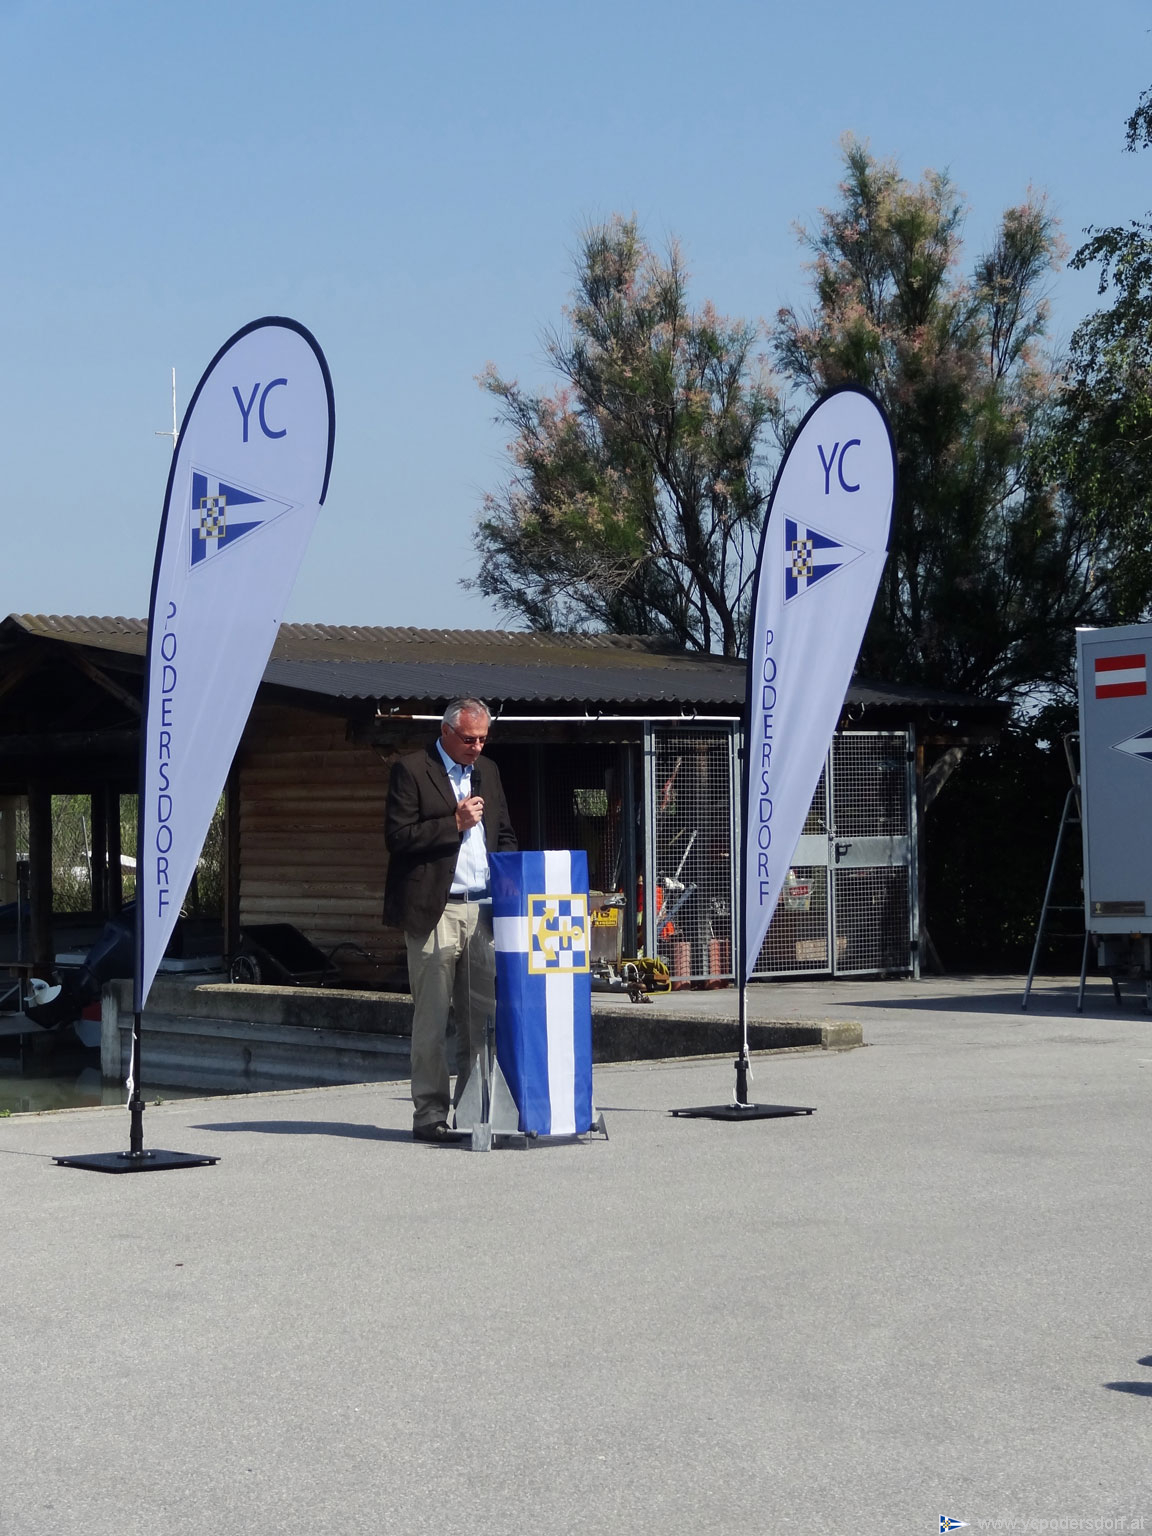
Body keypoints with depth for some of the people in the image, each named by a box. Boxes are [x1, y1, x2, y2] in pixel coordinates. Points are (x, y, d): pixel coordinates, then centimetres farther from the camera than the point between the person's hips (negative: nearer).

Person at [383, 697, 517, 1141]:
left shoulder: (487, 772, 18)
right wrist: (455, 823, -13)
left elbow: (504, 834, 25)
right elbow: (398, 836, -10)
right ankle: (429, 1113, 3)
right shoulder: (411, 771, -2)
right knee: (432, 1018, -3)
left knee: (482, 1015, 3)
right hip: (435, 910, -6)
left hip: (483, 910, 6)